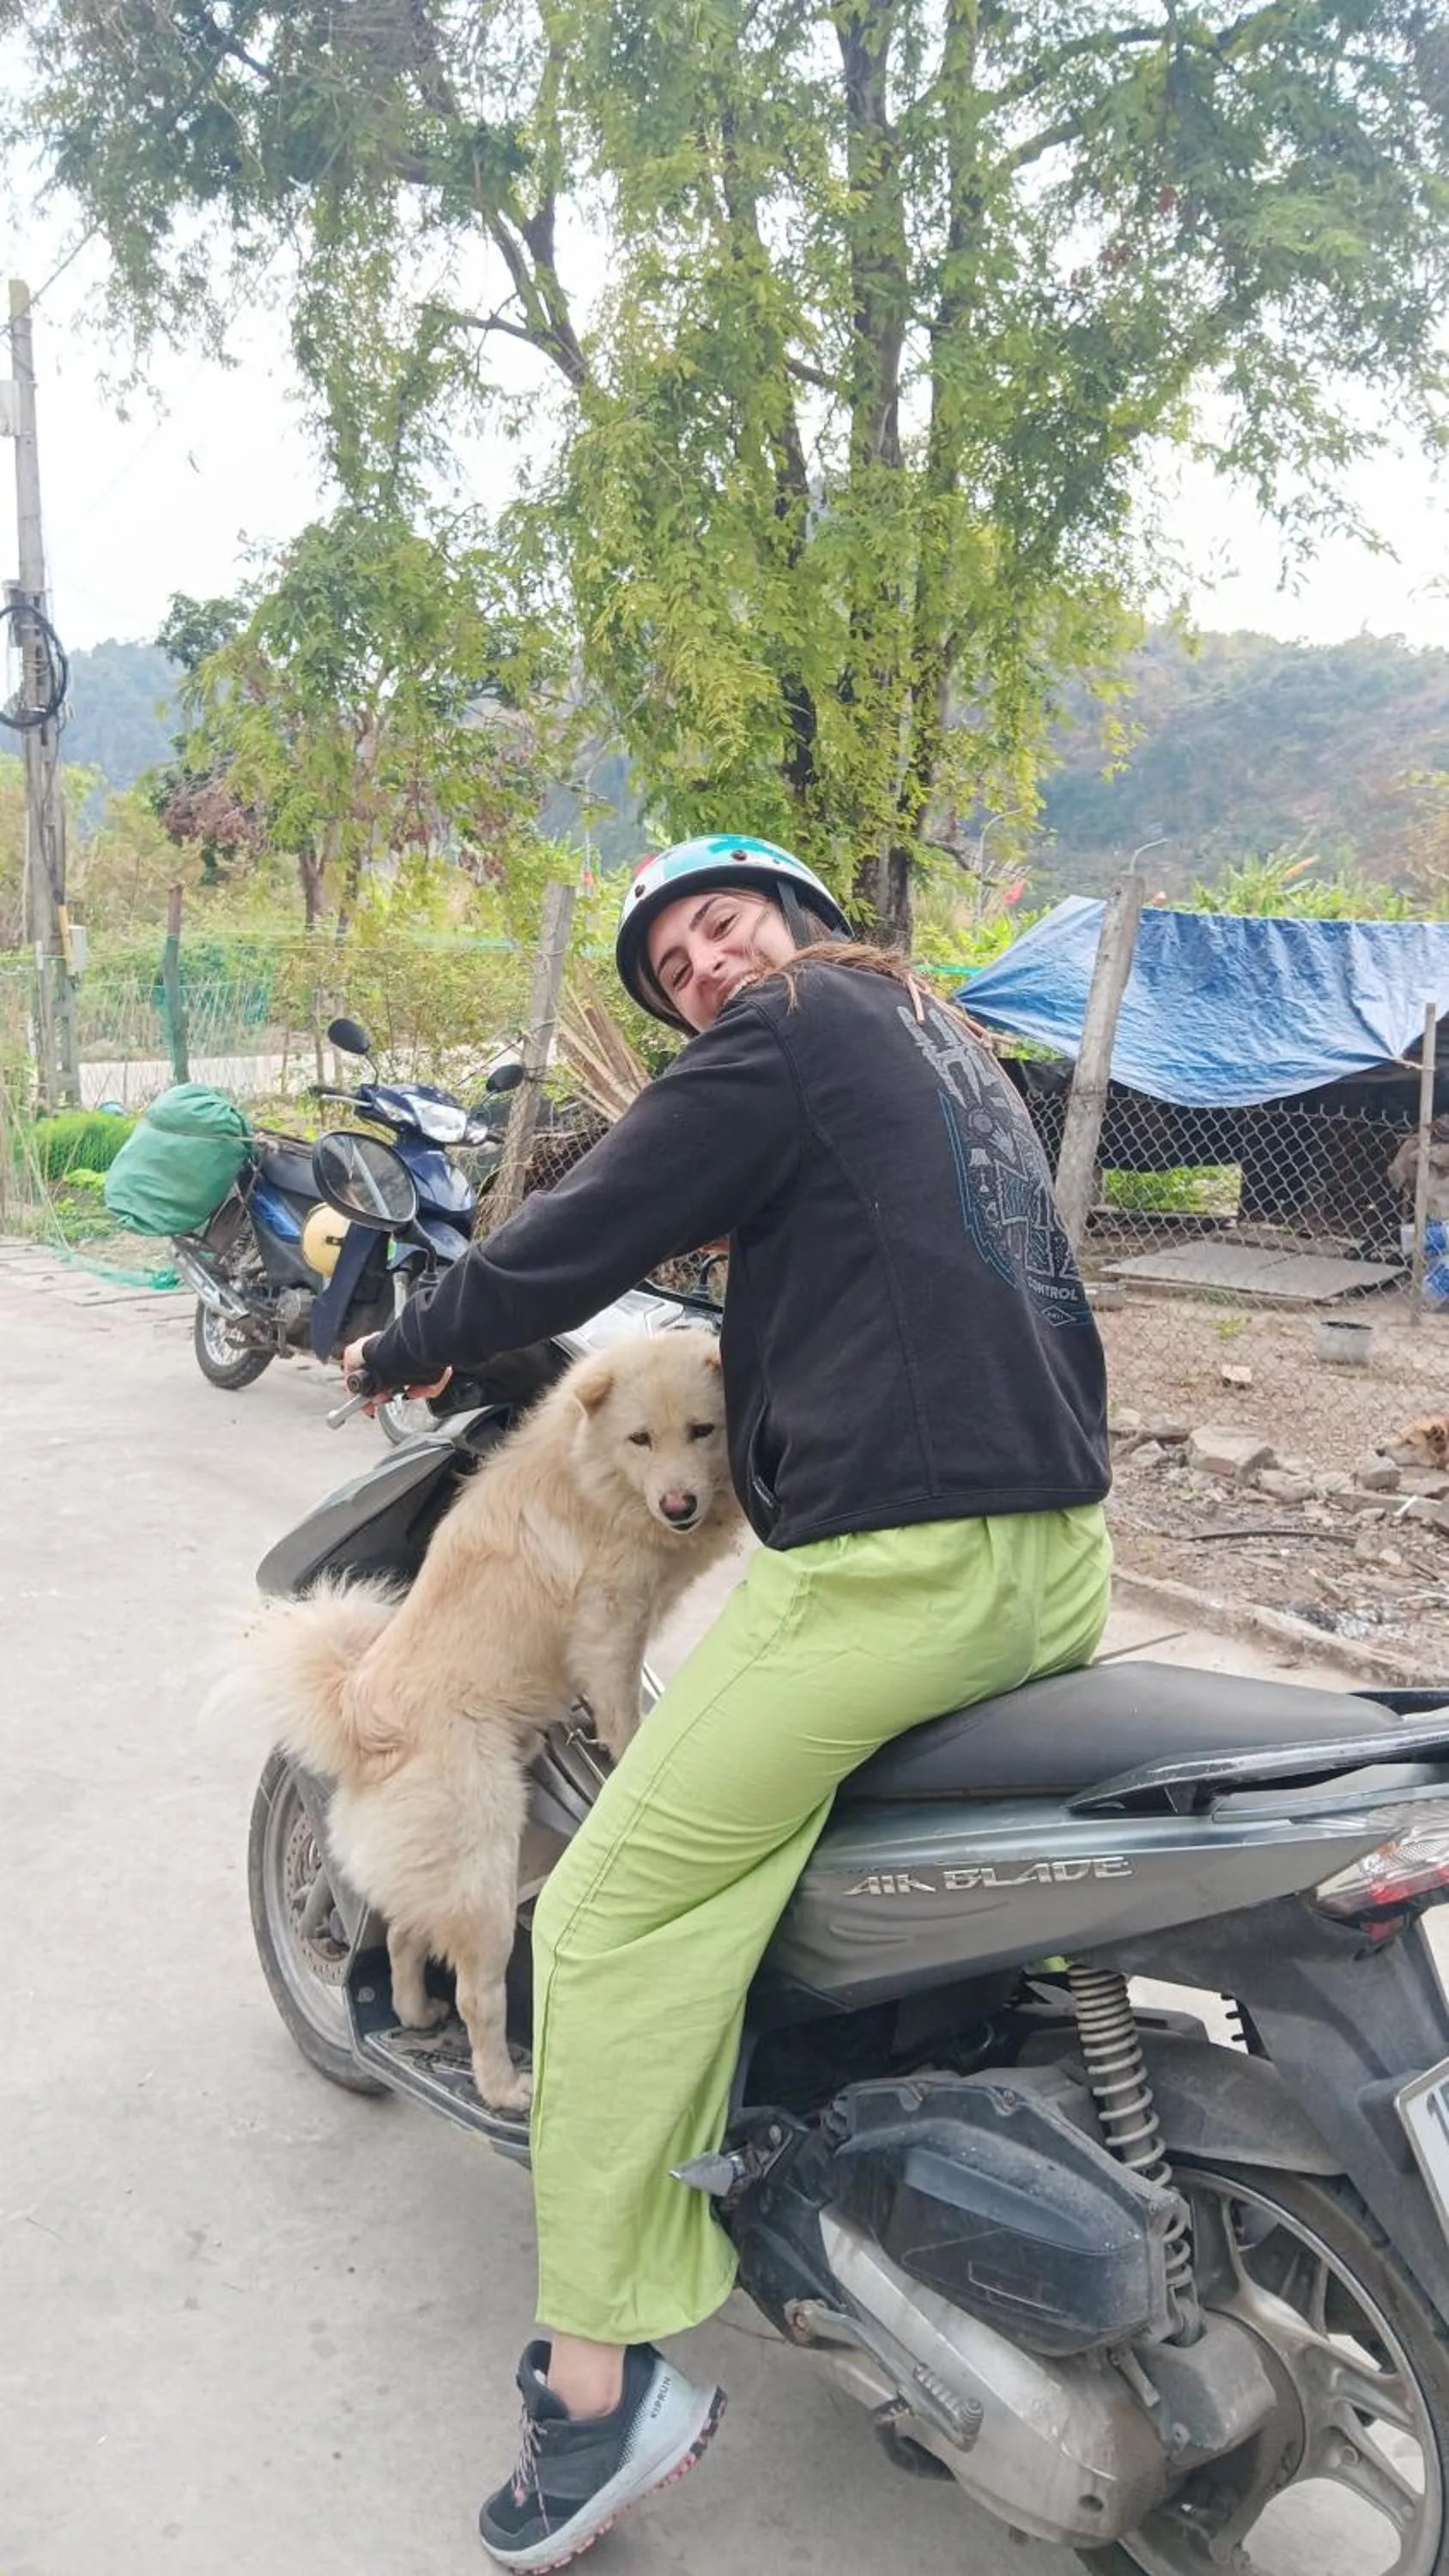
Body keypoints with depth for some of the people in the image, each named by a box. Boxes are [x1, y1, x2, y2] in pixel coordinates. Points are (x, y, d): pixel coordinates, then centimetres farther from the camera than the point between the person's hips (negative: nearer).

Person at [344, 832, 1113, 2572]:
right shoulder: (947, 1041, 24)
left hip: (893, 1560, -9)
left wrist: (406, 1348, 10)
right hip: (1064, 1558, 10)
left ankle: (600, 2381, 4)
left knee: (616, 1917, -1)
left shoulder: (790, 1028, -1)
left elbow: (582, 1240, -4)